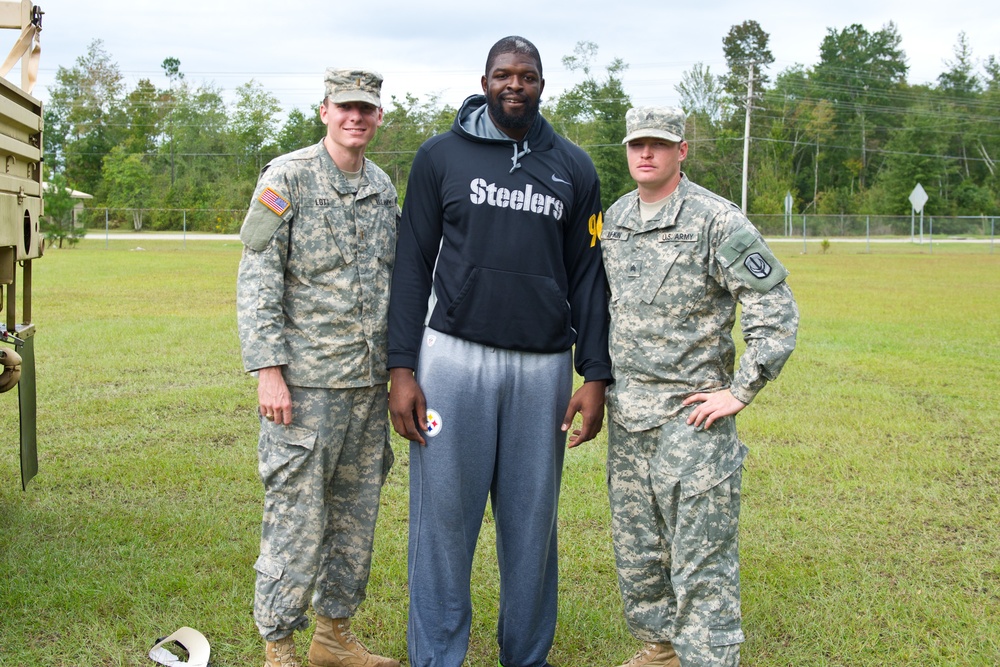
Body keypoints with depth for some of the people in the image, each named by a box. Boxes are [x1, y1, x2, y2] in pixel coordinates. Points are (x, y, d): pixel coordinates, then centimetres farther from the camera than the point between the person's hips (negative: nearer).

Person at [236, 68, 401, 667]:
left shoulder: (384, 188, 12)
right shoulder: (287, 177, -5)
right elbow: (257, 280, -9)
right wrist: (268, 370, -16)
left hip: (370, 381, 6)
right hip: (306, 380, -6)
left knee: (356, 512, 12)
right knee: (298, 513, -3)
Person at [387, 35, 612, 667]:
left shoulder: (574, 169, 11)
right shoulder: (442, 156, 5)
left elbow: (587, 276, 10)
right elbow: (413, 264, 4)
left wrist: (595, 376, 3)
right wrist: (402, 368, -4)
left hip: (543, 366, 2)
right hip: (455, 358, -1)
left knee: (532, 520, 7)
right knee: (445, 514, 0)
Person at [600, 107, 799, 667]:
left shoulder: (717, 220, -12)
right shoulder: (614, 218, 10)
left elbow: (777, 311, -13)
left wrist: (741, 392, -14)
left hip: (690, 413, -7)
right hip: (626, 413, 7)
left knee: (700, 557, -4)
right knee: (637, 547, 16)